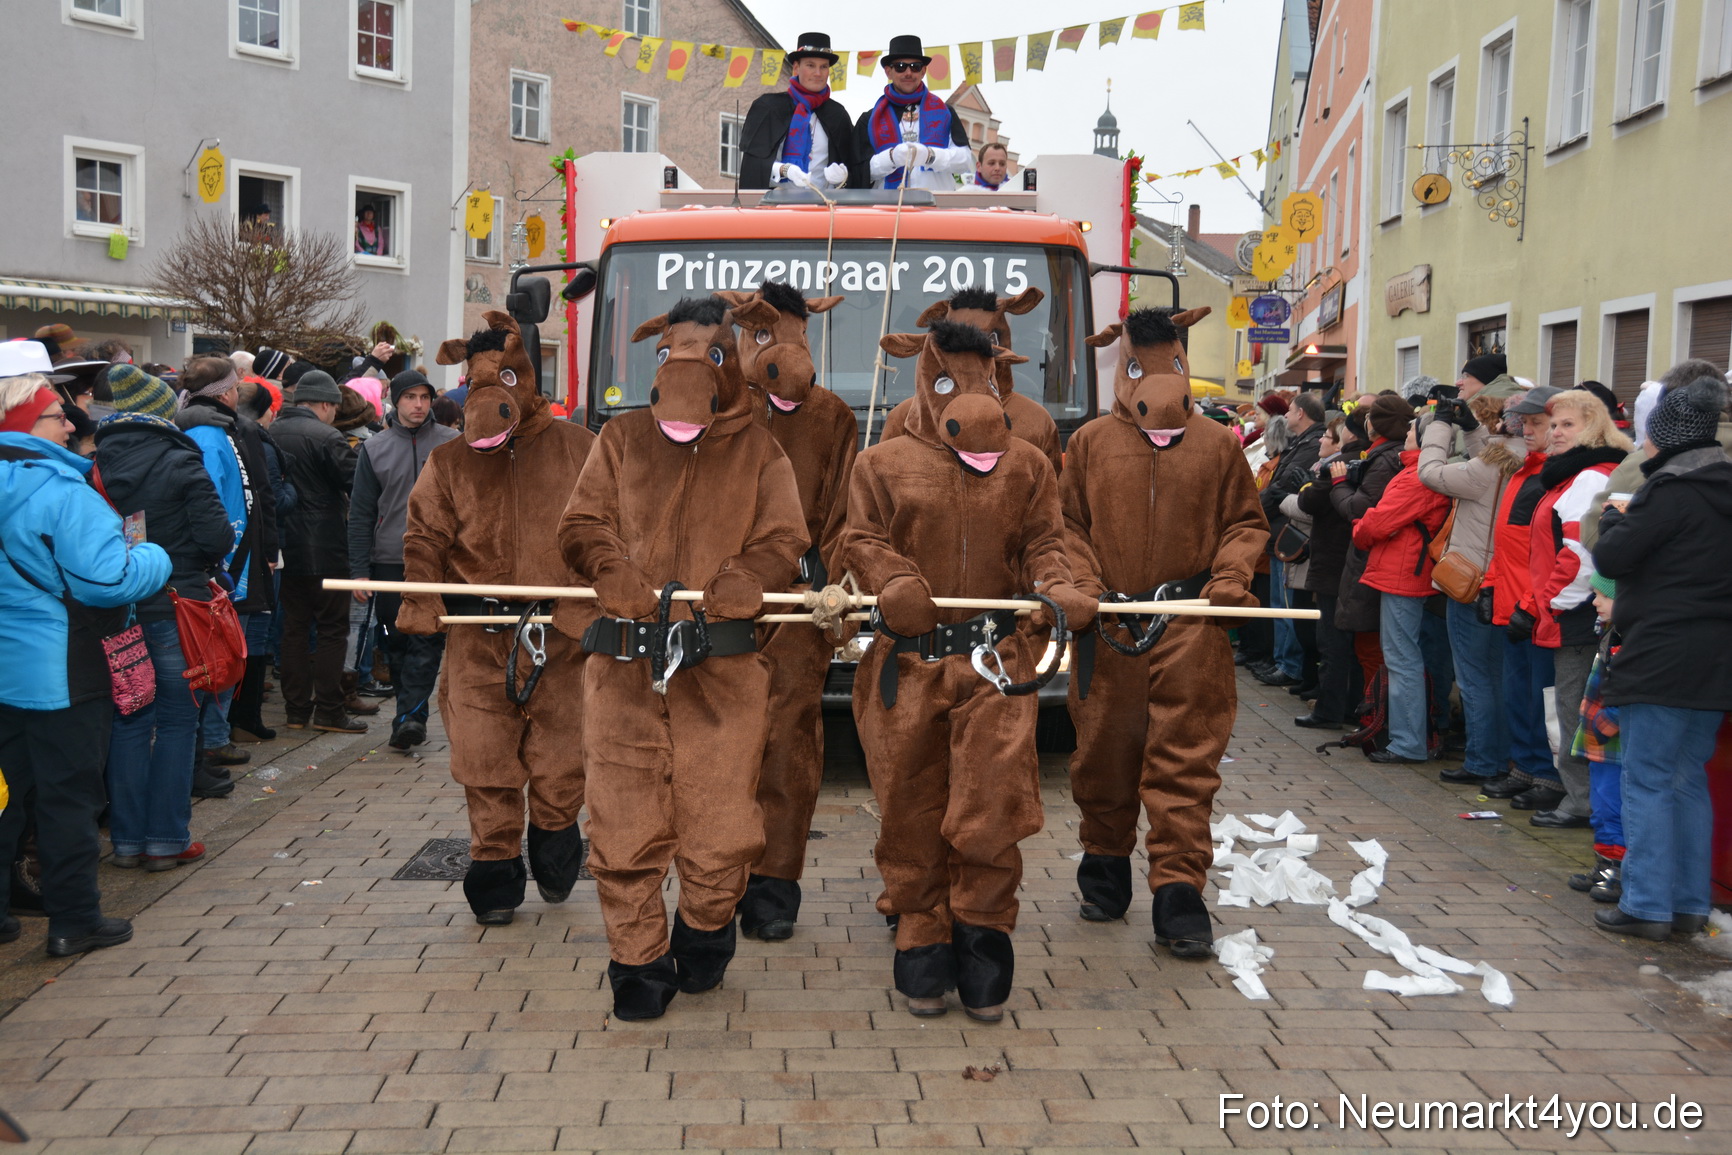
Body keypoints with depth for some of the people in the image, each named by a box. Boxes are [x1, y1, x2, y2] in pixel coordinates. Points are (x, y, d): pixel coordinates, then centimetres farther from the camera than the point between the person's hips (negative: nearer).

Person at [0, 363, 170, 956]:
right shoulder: (60, 491, -19)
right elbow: (106, 579, -24)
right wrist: (154, 559, -5)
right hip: (56, 671, -8)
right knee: (68, 794, 3)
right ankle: (74, 920, 12)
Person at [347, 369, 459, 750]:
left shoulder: (453, 444, 4)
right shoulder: (374, 448, 8)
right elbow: (360, 514, 8)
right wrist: (359, 570, 1)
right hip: (389, 561, 2)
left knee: (427, 640, -9)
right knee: (397, 643, 7)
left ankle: (409, 714, -10)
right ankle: (413, 716, 18)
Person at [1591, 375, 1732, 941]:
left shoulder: (1671, 491, -14)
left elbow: (1611, 557, -14)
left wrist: (1615, 517, 5)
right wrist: (1627, 608, 19)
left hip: (1660, 660, -8)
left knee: (1647, 782, -2)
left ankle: (1647, 905, 1)